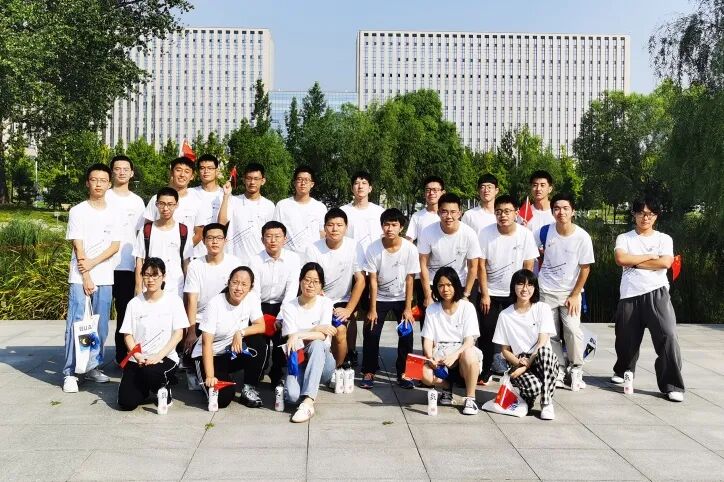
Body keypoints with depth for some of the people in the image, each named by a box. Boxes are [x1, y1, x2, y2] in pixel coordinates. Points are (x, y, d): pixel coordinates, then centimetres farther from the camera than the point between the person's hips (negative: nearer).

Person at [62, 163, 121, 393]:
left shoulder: (113, 214, 7)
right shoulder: (78, 211, -1)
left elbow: (115, 246, 1)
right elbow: (78, 247, -5)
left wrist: (92, 263, -12)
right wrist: (85, 277, -10)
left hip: (105, 278, 3)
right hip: (80, 277, -3)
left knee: (101, 326, 6)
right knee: (76, 324, -7)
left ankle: (93, 367, 18)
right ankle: (70, 373, -3)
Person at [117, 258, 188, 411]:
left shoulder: (174, 301, 0)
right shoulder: (134, 303, 6)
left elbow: (178, 333, -5)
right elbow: (128, 335, 4)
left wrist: (159, 356, -17)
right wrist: (138, 356, -14)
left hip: (166, 357, -2)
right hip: (137, 359, 2)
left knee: (151, 371, -36)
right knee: (126, 403, -14)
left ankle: (164, 389, 0)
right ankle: (145, 387, 21)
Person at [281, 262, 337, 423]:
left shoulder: (326, 303, 0)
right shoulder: (288, 306, 1)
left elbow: (322, 336, -13)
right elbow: (290, 336, -10)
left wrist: (299, 335, -26)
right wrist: (316, 329, -16)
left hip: (322, 362, 0)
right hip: (298, 361, 0)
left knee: (317, 344, -36)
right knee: (292, 395, -30)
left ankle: (308, 402, -40)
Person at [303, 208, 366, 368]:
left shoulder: (354, 247, -11)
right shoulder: (313, 249, -12)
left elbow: (360, 281, -7)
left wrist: (348, 310, -11)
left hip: (341, 302, 0)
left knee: (339, 331, -22)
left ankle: (337, 369, 2)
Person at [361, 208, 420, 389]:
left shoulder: (410, 249, -18)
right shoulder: (373, 249, -18)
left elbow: (409, 280, -11)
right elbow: (373, 280, -13)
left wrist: (408, 308, -11)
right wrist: (372, 309, -12)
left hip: (401, 298, 0)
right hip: (380, 298, 0)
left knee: (406, 335, -5)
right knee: (371, 334, -5)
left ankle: (403, 373, 10)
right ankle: (369, 372, 12)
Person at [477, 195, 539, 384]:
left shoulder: (526, 234, -9)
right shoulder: (486, 233, -10)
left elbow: (528, 267, -3)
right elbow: (481, 266, -6)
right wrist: (484, 294, -8)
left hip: (515, 294, 0)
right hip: (490, 294, 0)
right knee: (486, 334, 2)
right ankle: (485, 372, 15)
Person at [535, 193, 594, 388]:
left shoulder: (582, 237, -13)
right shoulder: (545, 232, -8)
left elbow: (585, 268, -6)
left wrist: (575, 295, -7)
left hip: (571, 292, -1)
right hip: (546, 291, 2)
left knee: (573, 330, -14)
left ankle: (576, 369, 4)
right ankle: (558, 370, 16)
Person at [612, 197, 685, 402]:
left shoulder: (664, 239, 9)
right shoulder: (624, 238, 9)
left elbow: (665, 263, -8)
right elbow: (621, 259, -10)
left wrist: (634, 262, -5)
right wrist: (650, 256, -5)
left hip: (657, 293, -1)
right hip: (630, 296, 1)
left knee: (667, 335, -16)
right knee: (626, 338, 11)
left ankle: (672, 385, -8)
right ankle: (623, 371, 40)